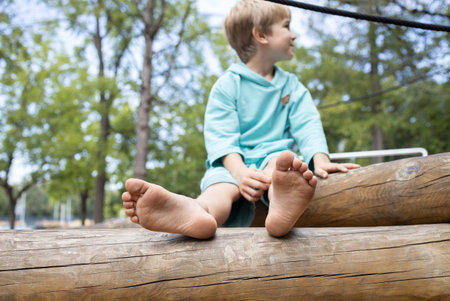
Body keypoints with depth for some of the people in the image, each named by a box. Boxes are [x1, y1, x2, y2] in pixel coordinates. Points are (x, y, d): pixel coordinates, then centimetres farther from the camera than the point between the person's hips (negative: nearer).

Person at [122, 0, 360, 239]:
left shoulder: (291, 85, 19)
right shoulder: (227, 85, 4)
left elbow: (307, 125, 4)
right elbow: (221, 136, -9)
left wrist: (321, 160, -17)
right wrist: (240, 171, -29)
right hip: (233, 163, -1)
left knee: (280, 160, -35)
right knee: (221, 182, -36)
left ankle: (282, 203, -71)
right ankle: (197, 212, -72)